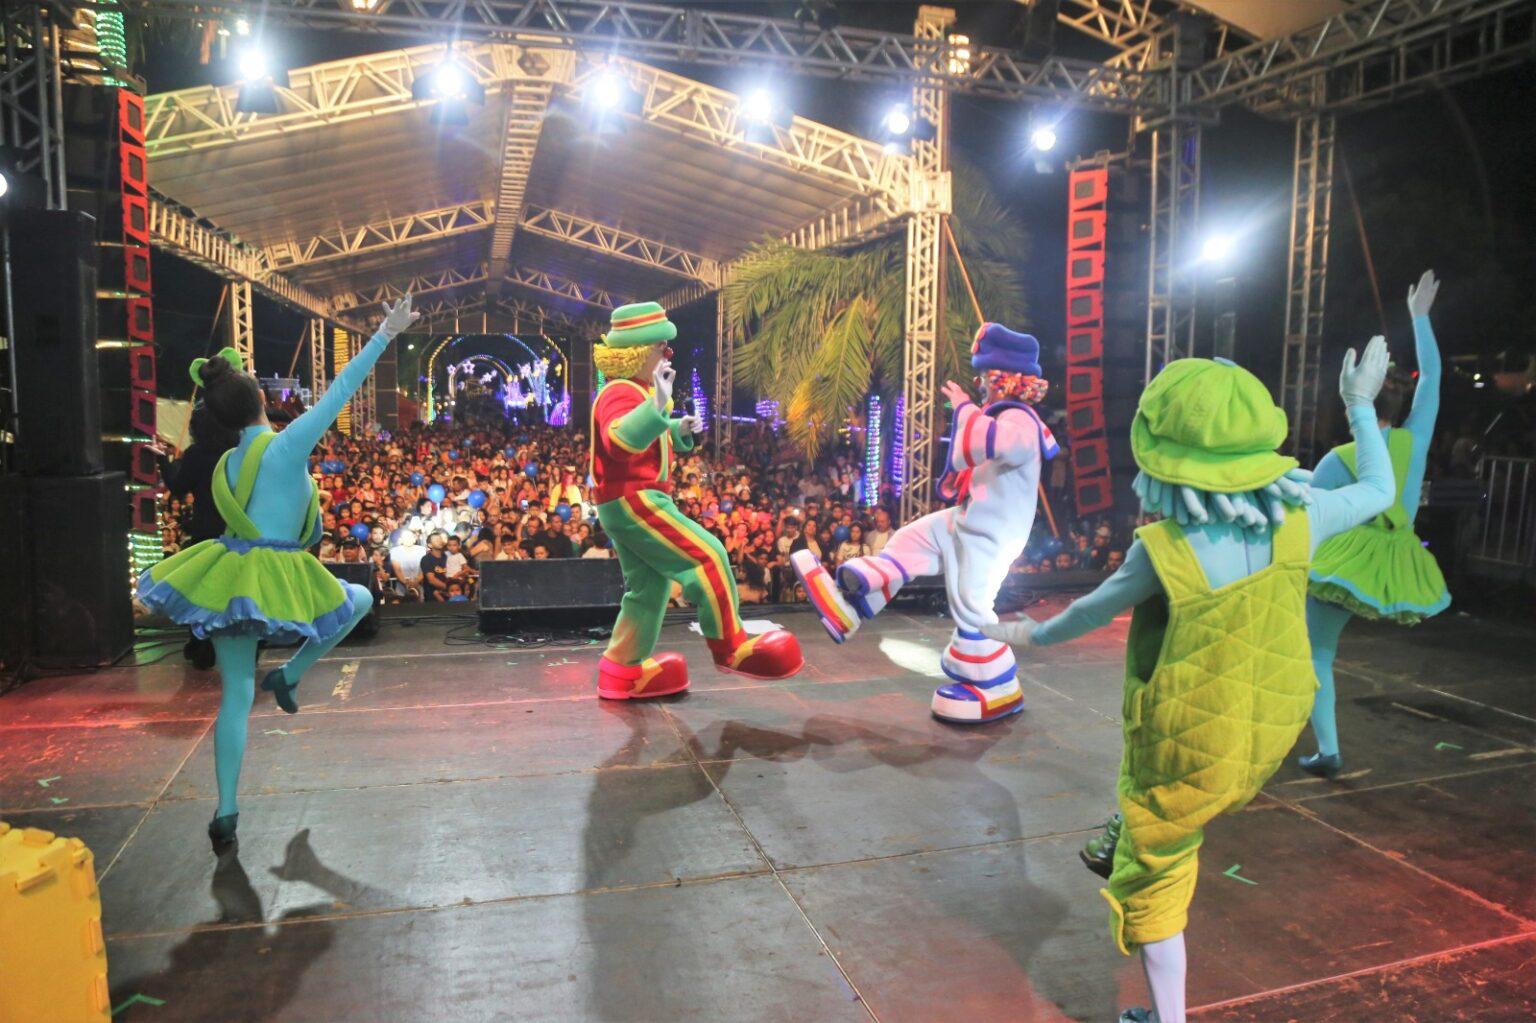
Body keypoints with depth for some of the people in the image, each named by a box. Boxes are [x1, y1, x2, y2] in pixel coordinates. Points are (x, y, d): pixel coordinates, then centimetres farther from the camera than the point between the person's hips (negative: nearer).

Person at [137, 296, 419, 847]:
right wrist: (386, 333, -5)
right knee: (360, 600, 23)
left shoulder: (225, 465, 9)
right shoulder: (287, 445, -9)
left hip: (227, 576, 6)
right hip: (278, 579, -6)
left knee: (236, 695, 9)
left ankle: (226, 812, 10)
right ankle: (289, 675, 15)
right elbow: (343, 386, -9)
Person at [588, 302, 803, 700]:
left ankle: (622, 670, 21)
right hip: (633, 501, -11)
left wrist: (679, 430, 13)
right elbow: (619, 440, -36)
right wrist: (656, 406, -49)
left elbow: (649, 438, 32)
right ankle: (730, 646, -4)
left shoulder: (634, 392, 19)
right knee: (706, 555, -12)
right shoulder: (622, 393, -16)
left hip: (630, 504, 11)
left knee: (649, 586, 14)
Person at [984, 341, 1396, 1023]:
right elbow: (1379, 489, 8)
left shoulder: (1164, 550, -26)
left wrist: (1036, 636, 12)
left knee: (1154, 884, 16)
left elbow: (1093, 612, -8)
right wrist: (1361, 408, 22)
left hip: (1185, 758, -5)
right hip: (1265, 743, 5)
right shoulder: (1296, 523, -14)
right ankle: (1124, 837, 46)